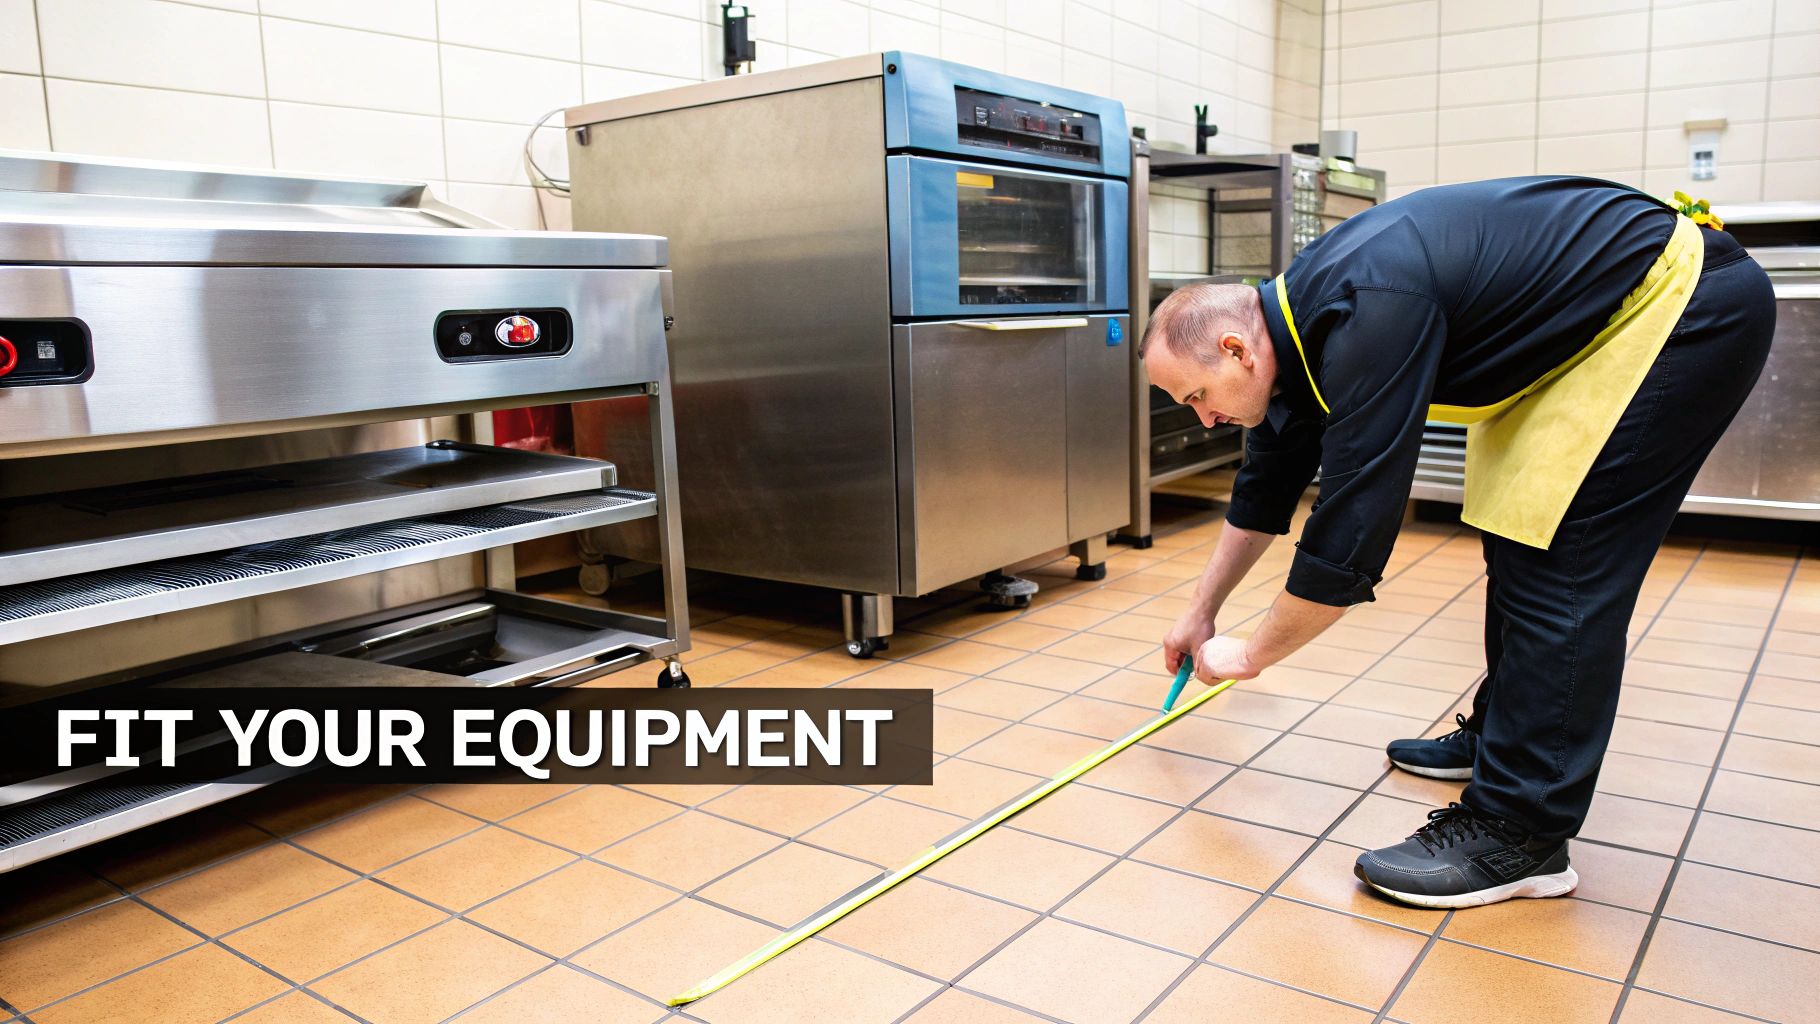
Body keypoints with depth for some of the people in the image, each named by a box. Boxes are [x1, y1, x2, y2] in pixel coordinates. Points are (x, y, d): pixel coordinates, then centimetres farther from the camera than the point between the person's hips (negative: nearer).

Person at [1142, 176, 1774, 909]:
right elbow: (1264, 489, 13)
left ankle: (1519, 833, -8)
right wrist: (1201, 612, 21)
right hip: (1579, 332, 9)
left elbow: (1350, 532, -30)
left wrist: (1249, 655, -15)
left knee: (1559, 564, -14)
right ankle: (1499, 735, 30)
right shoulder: (1294, 320, -1)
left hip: (1679, 304, -9)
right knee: (1519, 543, 13)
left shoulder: (1366, 318, -32)